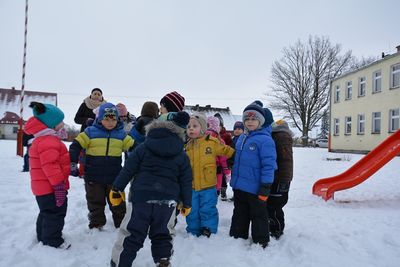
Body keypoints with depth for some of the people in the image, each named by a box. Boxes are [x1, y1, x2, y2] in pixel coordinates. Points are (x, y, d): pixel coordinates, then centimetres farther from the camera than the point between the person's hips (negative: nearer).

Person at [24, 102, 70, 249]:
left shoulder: (44, 138, 13)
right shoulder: (49, 141, -23)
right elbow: (50, 165, -29)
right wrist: (59, 185, -26)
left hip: (44, 187, 11)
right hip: (50, 187, -11)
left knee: (47, 213, 24)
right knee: (55, 214, 2)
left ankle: (43, 237, 39)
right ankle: (53, 242, 14)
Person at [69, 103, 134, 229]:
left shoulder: (121, 134, -1)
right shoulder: (90, 132, -5)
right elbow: (76, 146, -4)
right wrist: (72, 163, -9)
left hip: (114, 178, 1)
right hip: (93, 178, -1)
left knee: (118, 204, 13)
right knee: (95, 203, 17)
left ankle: (121, 225, 31)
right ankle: (96, 225, 36)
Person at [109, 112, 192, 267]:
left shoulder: (143, 147, 2)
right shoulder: (182, 155, 4)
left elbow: (128, 170, 1)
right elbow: (186, 181, 6)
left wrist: (116, 189, 11)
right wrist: (187, 203, 16)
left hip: (141, 196, -1)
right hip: (167, 200, 1)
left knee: (131, 235, 10)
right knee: (162, 235, 18)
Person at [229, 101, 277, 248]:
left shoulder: (265, 139, -16)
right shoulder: (241, 138, 9)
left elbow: (269, 165, -18)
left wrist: (265, 187, -18)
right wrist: (234, 179, 21)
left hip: (255, 188, -7)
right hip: (239, 186, 7)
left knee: (258, 216, 11)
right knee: (239, 215, 21)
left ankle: (260, 243, 28)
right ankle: (236, 237, 38)